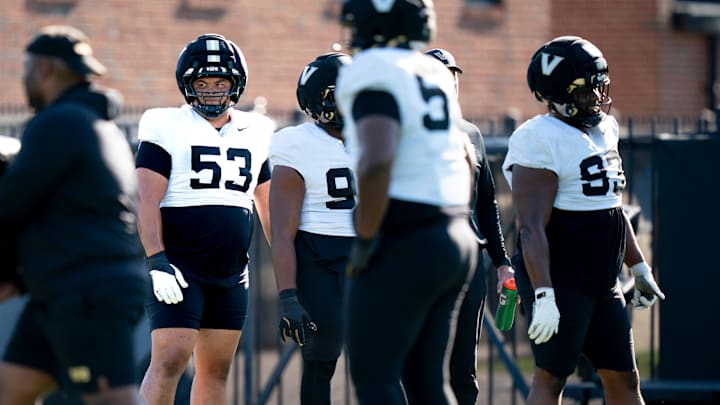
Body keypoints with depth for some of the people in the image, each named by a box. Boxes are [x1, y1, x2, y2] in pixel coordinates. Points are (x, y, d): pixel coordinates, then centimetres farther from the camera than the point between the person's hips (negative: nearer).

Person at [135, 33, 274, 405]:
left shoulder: (254, 134, 13)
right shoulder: (166, 129, -3)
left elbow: (269, 209, 19)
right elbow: (147, 201, -10)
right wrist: (157, 262, -20)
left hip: (231, 275, 6)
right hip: (180, 269, -6)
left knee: (216, 368, 7)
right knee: (169, 359, -16)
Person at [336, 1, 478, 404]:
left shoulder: (375, 74, -14)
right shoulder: (435, 75, 14)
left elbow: (376, 162, -27)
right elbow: (466, 165, 25)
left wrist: (364, 242, -19)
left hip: (403, 247, -8)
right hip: (455, 240, 9)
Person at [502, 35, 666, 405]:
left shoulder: (603, 131, 12)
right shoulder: (542, 141, -17)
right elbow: (532, 228, -22)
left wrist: (639, 268, 26)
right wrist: (543, 295, -28)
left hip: (601, 284, 9)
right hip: (560, 282, -9)